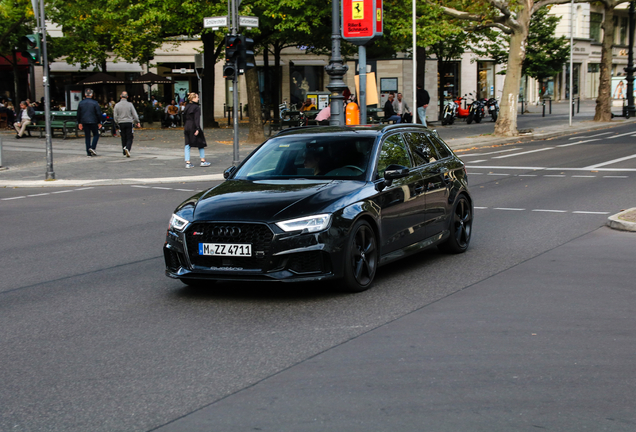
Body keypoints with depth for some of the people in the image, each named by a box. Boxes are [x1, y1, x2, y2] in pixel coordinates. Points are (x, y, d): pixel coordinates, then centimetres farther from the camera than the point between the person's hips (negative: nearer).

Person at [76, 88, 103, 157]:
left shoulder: (81, 103, 5)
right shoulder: (95, 103, -7)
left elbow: (78, 114, 10)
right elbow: (99, 113, -6)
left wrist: (79, 123, 18)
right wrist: (99, 122, 2)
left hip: (84, 122, 3)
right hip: (93, 122, -3)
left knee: (87, 137, 7)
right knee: (96, 135, 11)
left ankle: (89, 153, 6)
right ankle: (92, 148, -8)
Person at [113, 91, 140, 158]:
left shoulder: (117, 105, -1)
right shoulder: (130, 104, -5)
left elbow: (115, 116, 2)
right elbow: (135, 115, -2)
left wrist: (117, 123, 17)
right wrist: (137, 122, 10)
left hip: (121, 123, 2)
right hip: (129, 122, -2)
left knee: (123, 138, 11)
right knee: (129, 138, 0)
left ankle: (124, 152, 13)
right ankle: (127, 148, -24)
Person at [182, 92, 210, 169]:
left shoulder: (187, 107, 10)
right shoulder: (197, 107, -10)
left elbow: (184, 117, 13)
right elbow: (197, 119, -17)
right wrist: (197, 129, -20)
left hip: (187, 127, 6)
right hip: (194, 127, -6)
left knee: (187, 145, 7)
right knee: (201, 144, 9)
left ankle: (187, 162, 1)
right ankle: (203, 161, 14)